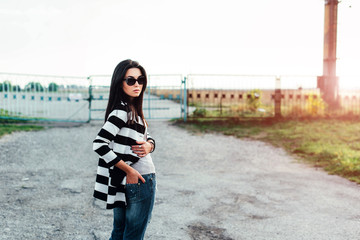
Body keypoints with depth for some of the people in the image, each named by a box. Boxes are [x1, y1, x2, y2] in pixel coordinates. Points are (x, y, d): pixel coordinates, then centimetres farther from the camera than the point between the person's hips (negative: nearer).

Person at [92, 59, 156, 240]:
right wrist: (129, 170, -20)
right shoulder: (122, 110, -18)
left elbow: (147, 137, 18)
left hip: (123, 182, 9)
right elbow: (99, 144, -25)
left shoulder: (132, 109, 10)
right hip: (139, 180, -9)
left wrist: (149, 145, -6)